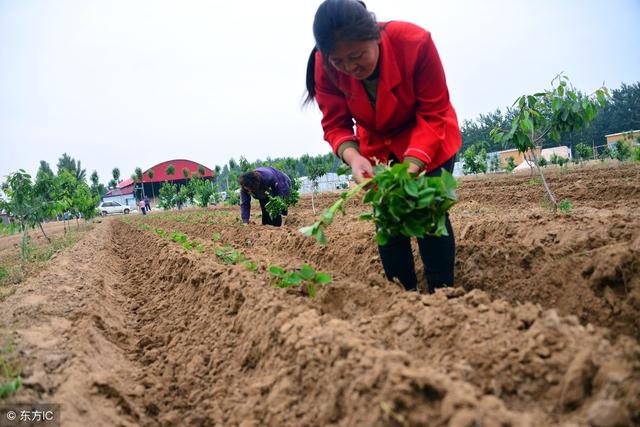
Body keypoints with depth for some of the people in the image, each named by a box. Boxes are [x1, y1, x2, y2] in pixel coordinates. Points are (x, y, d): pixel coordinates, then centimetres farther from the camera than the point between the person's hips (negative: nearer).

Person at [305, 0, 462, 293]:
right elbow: (335, 125, -19)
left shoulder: (415, 42, -33)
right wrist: (352, 157, -41)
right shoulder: (325, 66, -25)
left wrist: (412, 165, -41)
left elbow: (434, 114, -27)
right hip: (377, 146, 3)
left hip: (428, 141, -3)